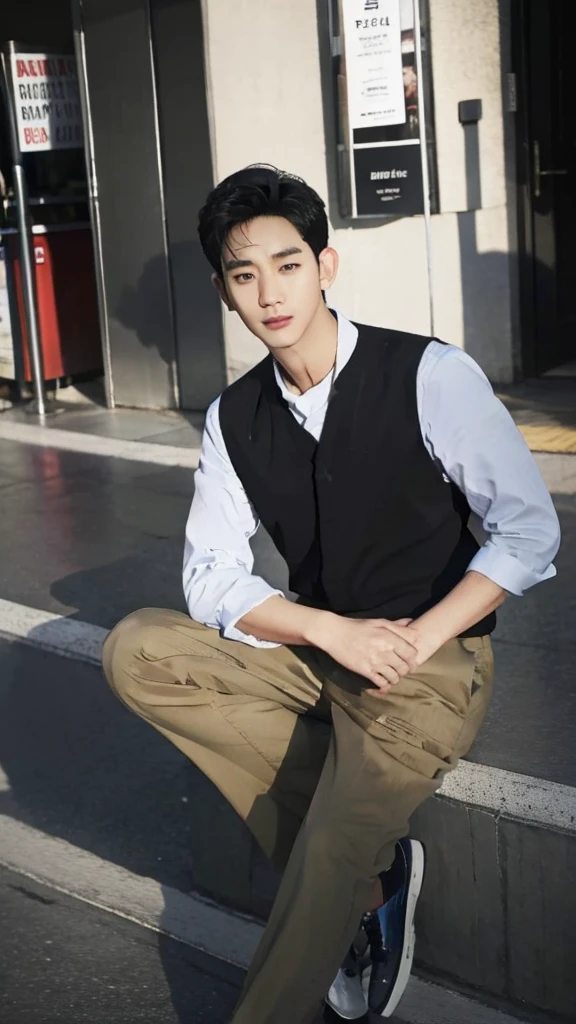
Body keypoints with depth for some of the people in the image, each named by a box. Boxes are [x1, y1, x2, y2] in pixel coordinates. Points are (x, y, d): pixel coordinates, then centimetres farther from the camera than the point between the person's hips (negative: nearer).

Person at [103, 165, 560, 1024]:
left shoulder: (430, 375, -12)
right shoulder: (233, 418, 2)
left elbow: (530, 530, -11)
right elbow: (212, 579, -2)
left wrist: (416, 641, -20)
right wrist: (336, 632, -18)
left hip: (432, 661, -5)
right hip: (317, 649, 6)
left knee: (330, 850, -29)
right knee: (136, 652, -18)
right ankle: (374, 874, -13)